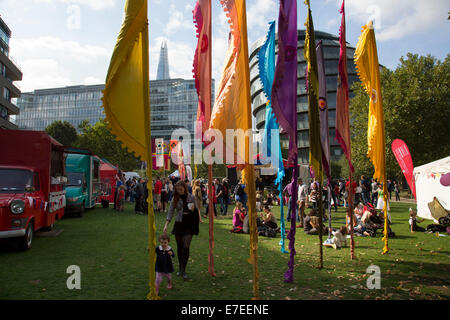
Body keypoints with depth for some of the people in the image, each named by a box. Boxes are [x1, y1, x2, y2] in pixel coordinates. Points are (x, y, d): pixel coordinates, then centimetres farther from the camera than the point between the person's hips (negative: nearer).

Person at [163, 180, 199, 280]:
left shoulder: (191, 198, -1)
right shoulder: (175, 199, 0)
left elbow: (196, 211, 7)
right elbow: (170, 212, -1)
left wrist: (193, 209, -17)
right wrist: (166, 225, -10)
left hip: (189, 225, -1)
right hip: (179, 224, 1)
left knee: (186, 247, -7)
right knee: (179, 247, 10)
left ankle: (183, 270, 0)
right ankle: (180, 268, 25)